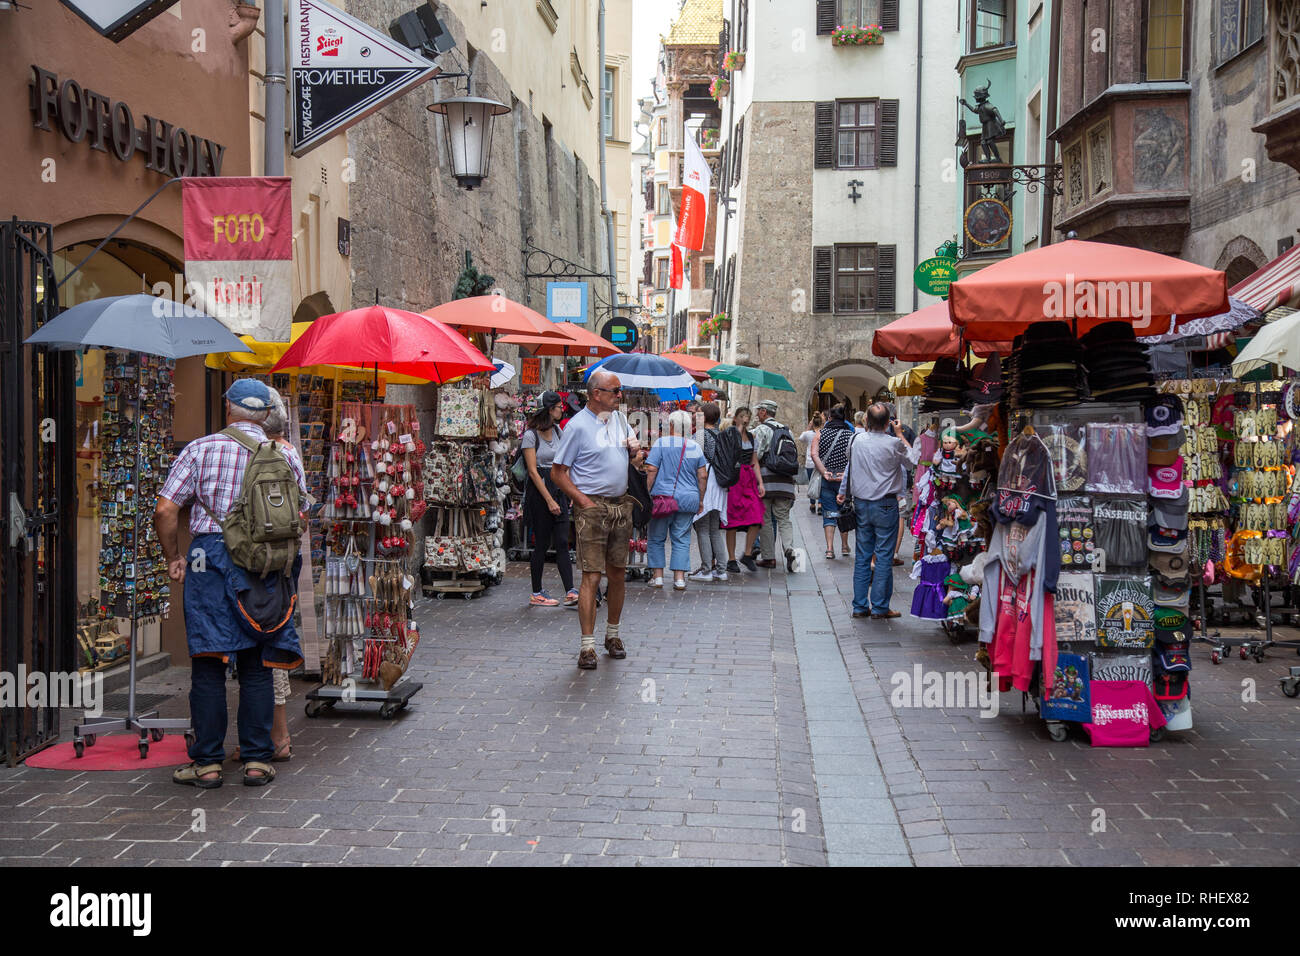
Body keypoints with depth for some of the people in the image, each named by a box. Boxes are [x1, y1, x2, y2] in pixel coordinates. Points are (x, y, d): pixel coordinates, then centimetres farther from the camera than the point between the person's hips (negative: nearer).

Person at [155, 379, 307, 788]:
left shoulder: (201, 449, 3)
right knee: (257, 668, 9)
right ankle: (257, 759, 11)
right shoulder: (286, 456, 8)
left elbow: (165, 510, -1)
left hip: (210, 557, -1)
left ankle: (207, 763, 8)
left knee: (208, 666, 4)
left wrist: (173, 558, 10)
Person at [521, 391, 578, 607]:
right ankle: (536, 594, 11)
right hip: (538, 491, -6)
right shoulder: (531, 435, -10)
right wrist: (549, 500, -16)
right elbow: (533, 471, -13)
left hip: (558, 489, 6)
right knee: (542, 544, 0)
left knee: (562, 543, -1)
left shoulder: (558, 430, 10)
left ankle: (570, 593, -5)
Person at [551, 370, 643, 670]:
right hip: (592, 507, -6)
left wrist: (636, 452, 0)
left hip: (621, 505, 7)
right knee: (592, 576, -9)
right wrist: (584, 501, -14)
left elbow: (635, 459, 24)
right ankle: (587, 645, -5)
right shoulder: (578, 425, -9)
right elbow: (557, 473, -9)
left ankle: (612, 634, 27)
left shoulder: (619, 419, 12)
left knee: (618, 574, 12)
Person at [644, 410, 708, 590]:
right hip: (688, 499, 3)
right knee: (682, 539, 7)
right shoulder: (695, 448, 7)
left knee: (656, 538, 9)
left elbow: (651, 470, -9)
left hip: (663, 496, -3)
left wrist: (646, 493, -3)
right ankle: (679, 578, 3)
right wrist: (701, 501, 15)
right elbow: (702, 476, 8)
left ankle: (657, 576, 10)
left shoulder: (661, 444, -4)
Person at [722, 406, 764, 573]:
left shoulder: (750, 436, 18)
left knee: (756, 518, -6)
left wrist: (760, 483, 12)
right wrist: (739, 427, -15)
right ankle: (731, 560, 5)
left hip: (749, 479, 6)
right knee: (732, 521, -3)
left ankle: (747, 555, 9)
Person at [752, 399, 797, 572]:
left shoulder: (761, 429, -5)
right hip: (785, 481, 5)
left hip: (766, 480, -5)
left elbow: (756, 455, -12)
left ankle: (769, 557, 5)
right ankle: (789, 549, -15)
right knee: (784, 519, 6)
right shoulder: (786, 430, 14)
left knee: (765, 520, 4)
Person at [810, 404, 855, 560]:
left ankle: (830, 548, -7)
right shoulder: (851, 436, 1)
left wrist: (824, 472, -13)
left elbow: (814, 454, -10)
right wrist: (847, 474, -12)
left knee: (829, 513, 3)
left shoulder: (821, 433, 3)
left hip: (826, 479, 0)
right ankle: (845, 546, 25)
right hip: (845, 480, 0)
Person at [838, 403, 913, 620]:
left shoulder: (857, 440, -1)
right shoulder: (893, 444, -14)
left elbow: (850, 467, 14)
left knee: (862, 555, 10)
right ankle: (879, 607, 3)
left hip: (861, 504, 4)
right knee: (884, 556, 1)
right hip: (886, 504, -4)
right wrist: (900, 434, 10)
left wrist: (843, 492, 29)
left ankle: (860, 606, 14)